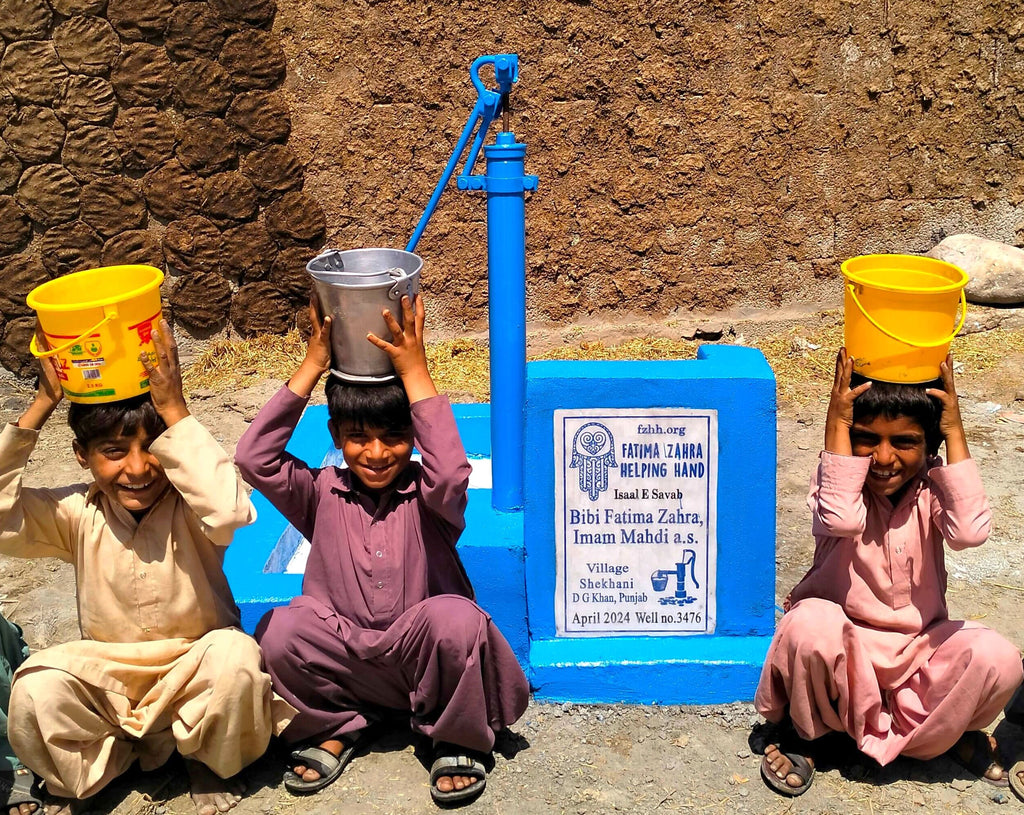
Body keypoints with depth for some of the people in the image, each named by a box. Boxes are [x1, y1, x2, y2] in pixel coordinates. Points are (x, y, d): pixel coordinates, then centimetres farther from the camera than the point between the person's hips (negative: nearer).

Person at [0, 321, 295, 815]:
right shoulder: (78, 514, -7)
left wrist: (175, 411, -38)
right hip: (105, 673, 2)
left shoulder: (188, 504, -17)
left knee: (236, 656, -35)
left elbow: (230, 512, -42)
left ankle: (208, 761, 0)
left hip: (195, 667, -2)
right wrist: (40, 406, -24)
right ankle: (111, 760, 7)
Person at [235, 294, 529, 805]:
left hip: (420, 657, -2)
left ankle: (457, 741, -5)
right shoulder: (322, 495, 1)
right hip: (347, 662, 2)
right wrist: (312, 366, -16)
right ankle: (335, 728, 5)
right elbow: (254, 458, -15)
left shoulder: (427, 497, -6)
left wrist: (413, 370, -28)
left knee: (455, 618, -35)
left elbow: (451, 473, -32)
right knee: (279, 630, -26)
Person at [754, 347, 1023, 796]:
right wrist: (836, 423, -34)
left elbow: (970, 531, -30)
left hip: (918, 646, 2)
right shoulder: (839, 480, -13)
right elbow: (840, 520, -38)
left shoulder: (933, 487, -8)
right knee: (810, 624, -36)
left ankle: (951, 730, 10)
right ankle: (801, 729, -4)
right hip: (845, 640, -2)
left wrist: (955, 431, -27)